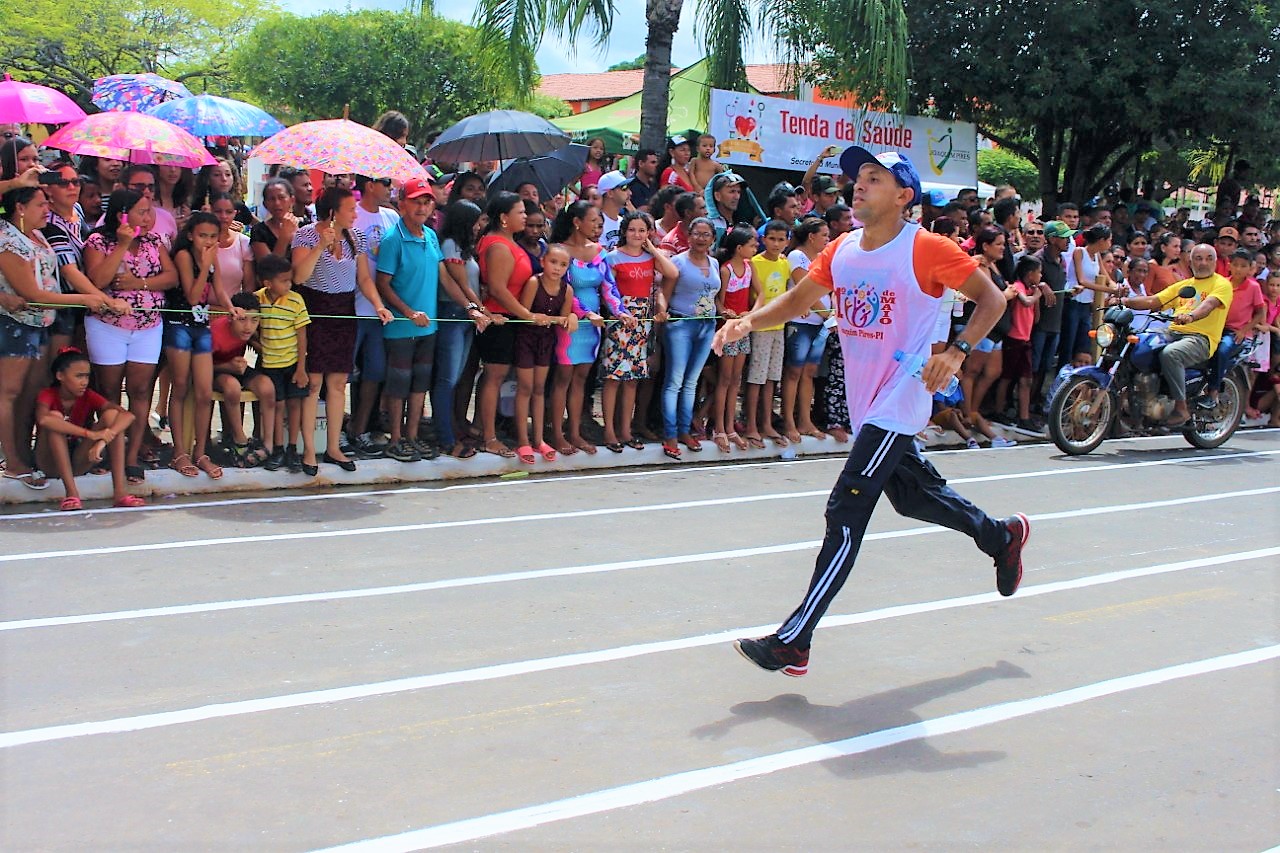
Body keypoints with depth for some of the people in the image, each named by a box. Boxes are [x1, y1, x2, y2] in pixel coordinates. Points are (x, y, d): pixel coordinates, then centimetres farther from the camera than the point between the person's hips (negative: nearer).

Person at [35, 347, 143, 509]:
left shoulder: (89, 397, -5)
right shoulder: (48, 396, -13)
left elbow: (128, 416, -22)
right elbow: (43, 419, -40)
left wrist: (102, 440, -40)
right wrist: (90, 434, -46)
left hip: (79, 461, 3)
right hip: (50, 462, -2)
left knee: (111, 414, -19)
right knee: (54, 417, -29)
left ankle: (120, 491, -30)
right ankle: (71, 493, -34)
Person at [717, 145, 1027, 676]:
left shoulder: (927, 249, -13)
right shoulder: (841, 251, 5)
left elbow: (992, 300, -6)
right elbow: (797, 300, 10)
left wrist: (956, 352, -20)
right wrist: (748, 322, -8)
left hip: (899, 403, -8)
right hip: (864, 402, 8)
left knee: (846, 514, -10)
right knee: (911, 497, 22)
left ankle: (793, 642, -7)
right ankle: (1001, 536, 49)